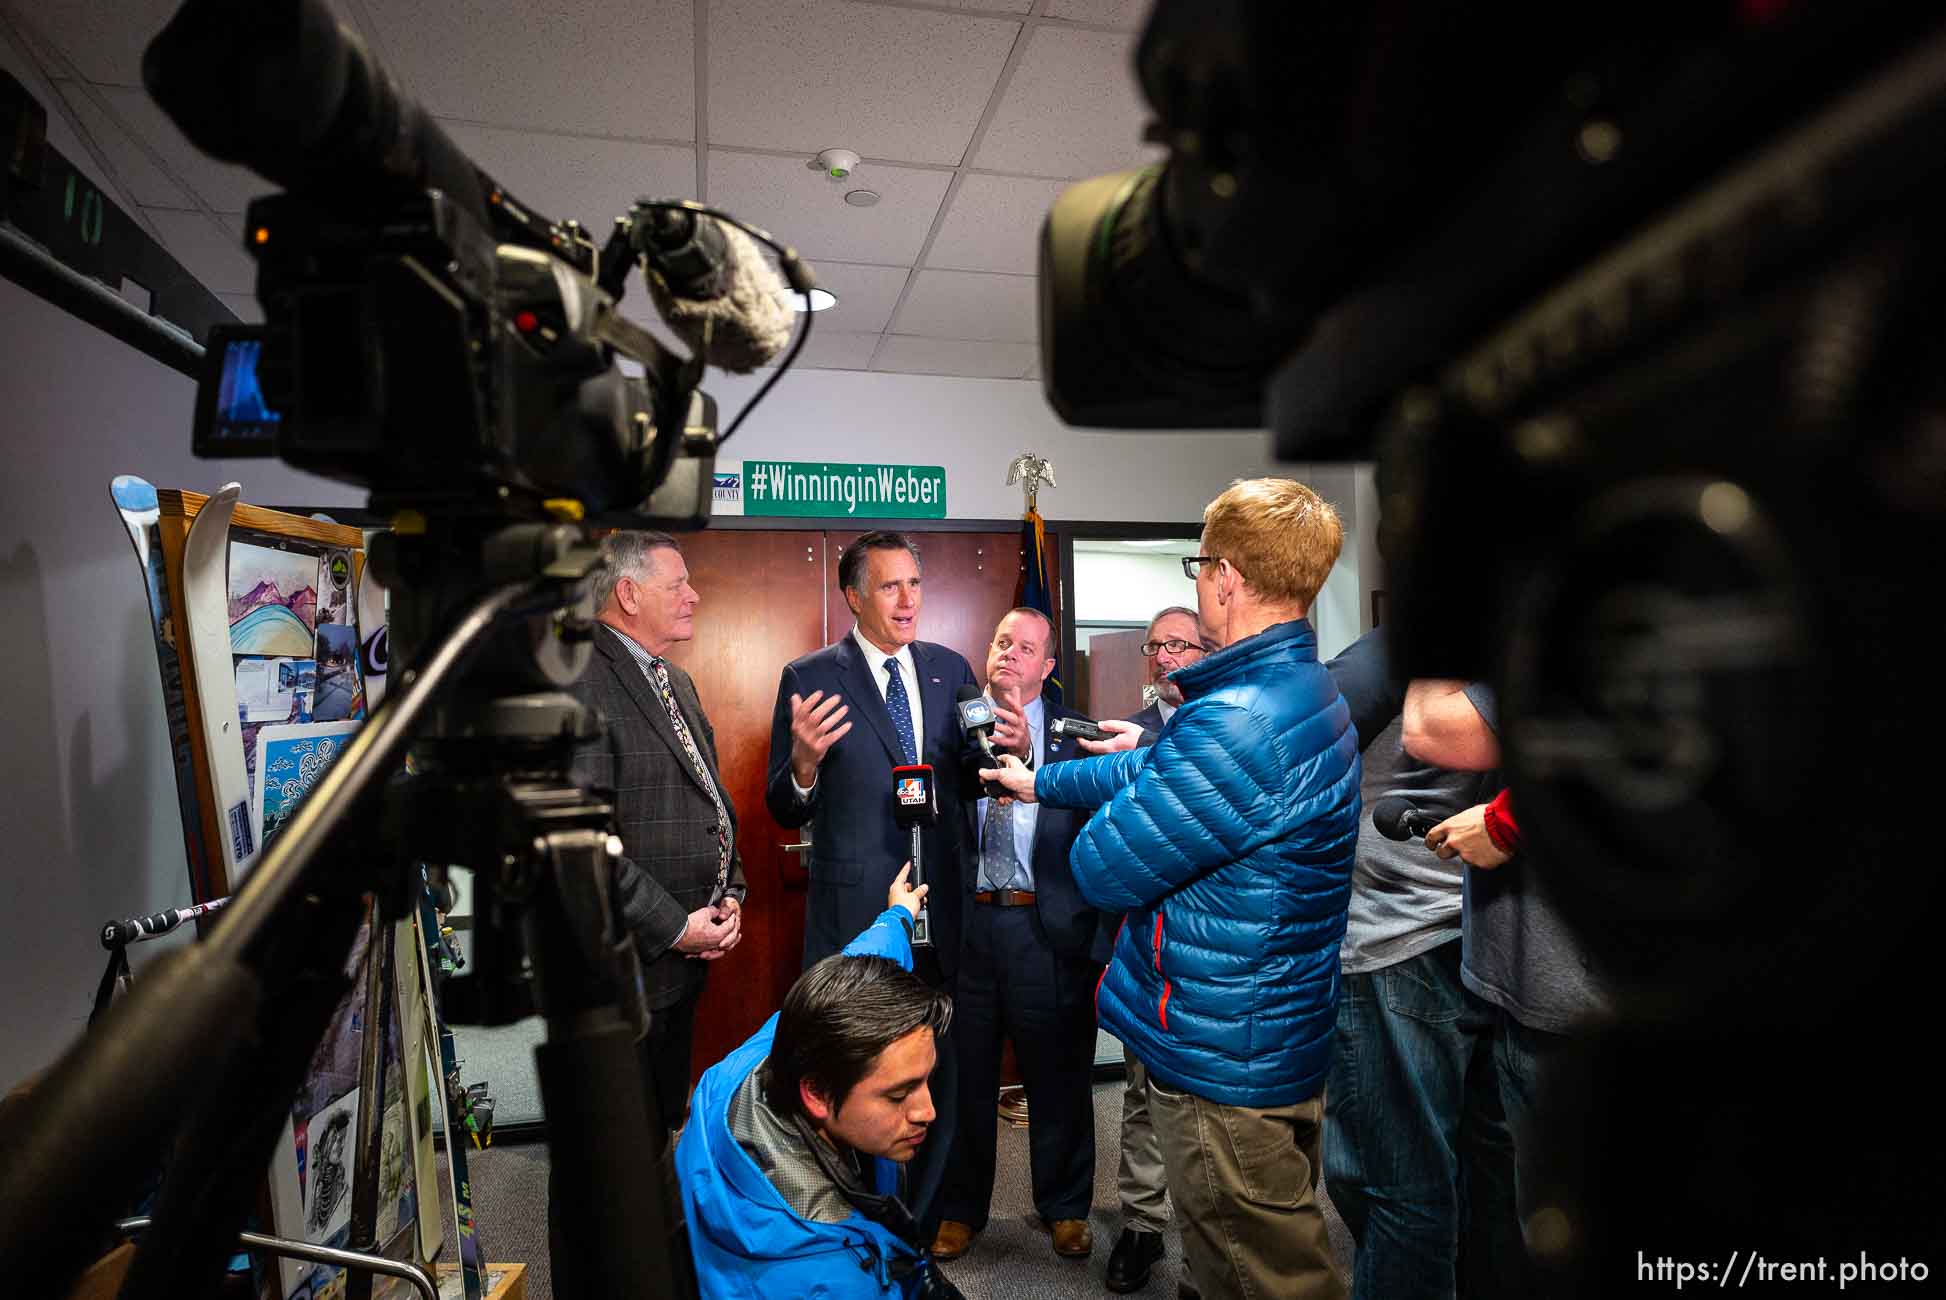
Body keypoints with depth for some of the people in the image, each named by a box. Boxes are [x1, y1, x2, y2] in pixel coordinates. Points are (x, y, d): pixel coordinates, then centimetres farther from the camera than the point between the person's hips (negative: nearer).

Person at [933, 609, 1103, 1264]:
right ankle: (961, 1207, 36)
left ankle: (1064, 1207, 37)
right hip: (966, 920, 1)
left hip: (1046, 925, -1)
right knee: (964, 1073, 14)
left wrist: (1029, 753, -27)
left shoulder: (1073, 731, 2)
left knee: (1058, 1075, 13)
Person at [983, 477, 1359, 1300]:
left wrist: (1135, 774, -4)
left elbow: (1104, 869, -22)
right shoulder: (1311, 693, 4)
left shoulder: (1234, 725, -30)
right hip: (1283, 1040, 9)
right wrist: (1037, 781, 22)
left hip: (1224, 1062, -9)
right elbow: (1155, 776, 14)